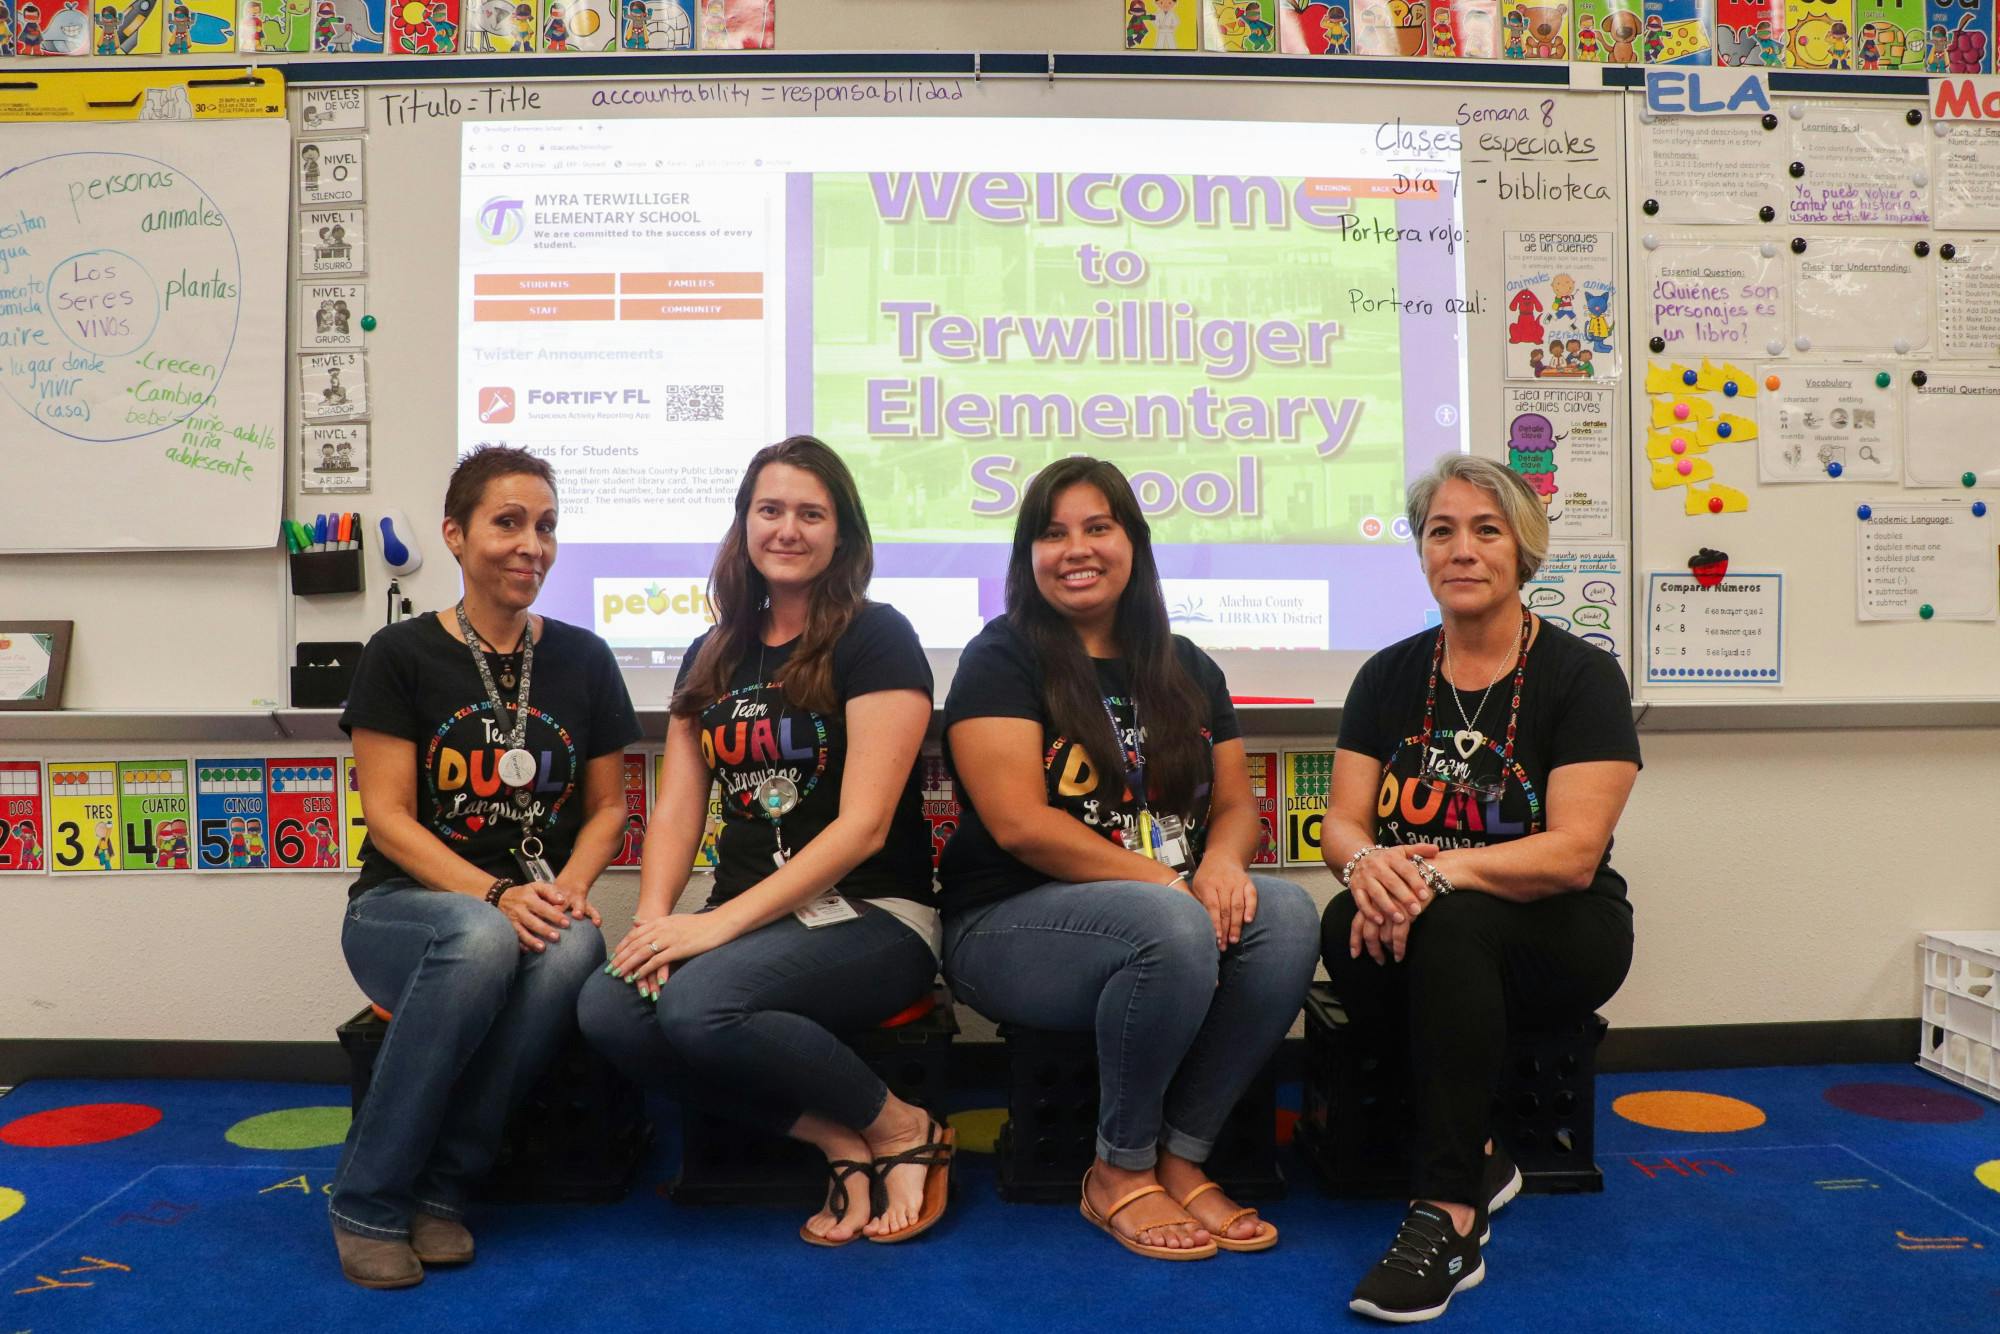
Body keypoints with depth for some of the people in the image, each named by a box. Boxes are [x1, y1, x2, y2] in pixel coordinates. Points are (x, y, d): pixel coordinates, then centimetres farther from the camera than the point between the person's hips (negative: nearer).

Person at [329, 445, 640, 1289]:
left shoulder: (583, 660, 8)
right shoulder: (402, 656, -1)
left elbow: (607, 807, 11)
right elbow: (389, 818, -6)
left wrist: (569, 886, -11)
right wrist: (497, 893, -21)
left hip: (537, 910, 2)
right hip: (405, 908, -2)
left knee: (574, 948, -35)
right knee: (480, 937, -38)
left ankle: (445, 1186, -16)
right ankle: (368, 1202, -19)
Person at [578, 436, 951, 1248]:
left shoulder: (875, 639, -5)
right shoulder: (712, 657, 15)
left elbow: (862, 825, -13)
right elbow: (676, 812, 9)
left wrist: (721, 922, -20)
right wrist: (654, 919, -11)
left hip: (872, 918, -5)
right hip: (748, 922, 6)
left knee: (699, 1005, -32)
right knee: (607, 1010, -23)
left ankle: (903, 1130, -7)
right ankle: (836, 1137, -9)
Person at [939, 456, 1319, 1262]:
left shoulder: (1187, 671, 14)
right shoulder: (1003, 659, -3)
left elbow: (1236, 802, 12)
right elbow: (1019, 824, -14)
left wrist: (1222, 861, -13)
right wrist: (1167, 882, -19)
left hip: (1173, 915, 5)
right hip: (1010, 924, -5)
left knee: (1286, 913, -24)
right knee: (1172, 926, -35)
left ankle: (1182, 1158, -11)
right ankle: (1119, 1172, -11)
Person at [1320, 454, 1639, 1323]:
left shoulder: (1581, 677, -6)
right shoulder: (1389, 676, 7)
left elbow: (1573, 852, -17)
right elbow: (1341, 821, 0)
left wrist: (1437, 871, -33)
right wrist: (1367, 863, -26)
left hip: (1559, 934, -3)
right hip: (1421, 928, 4)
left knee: (1451, 926, -37)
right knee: (1347, 928, -31)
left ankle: (1448, 1218, -31)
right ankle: (1476, 1154, -13)